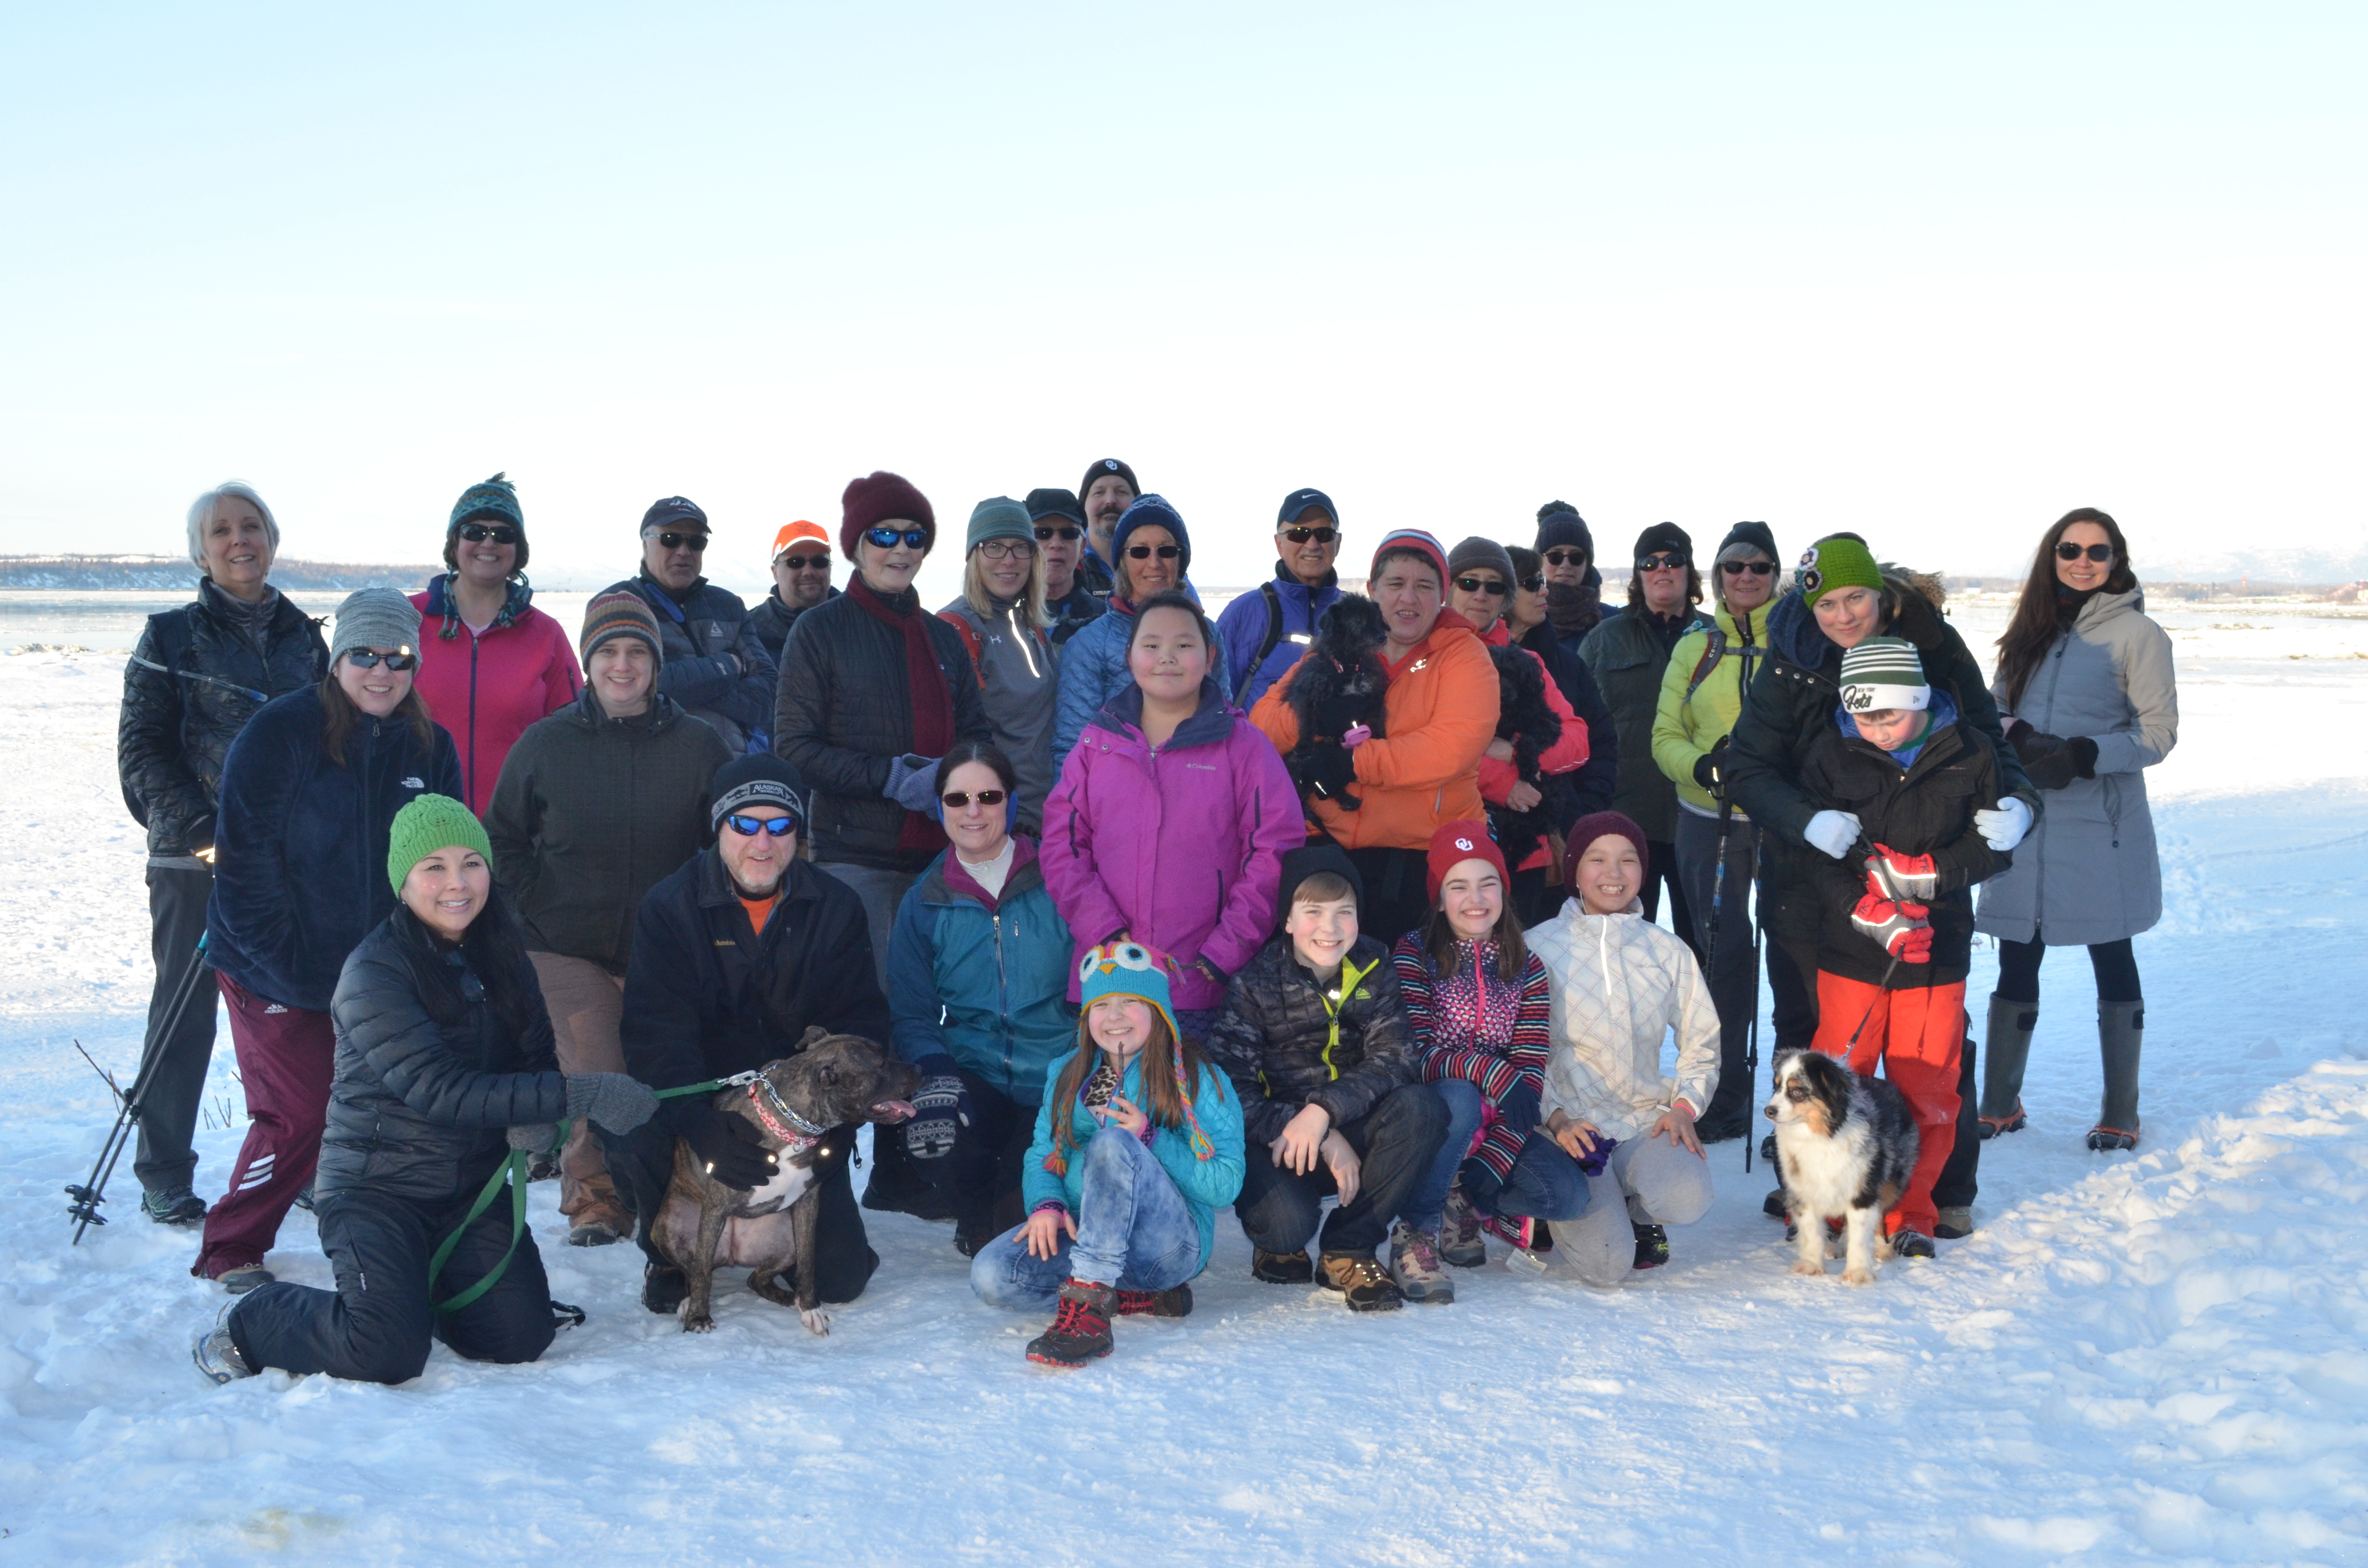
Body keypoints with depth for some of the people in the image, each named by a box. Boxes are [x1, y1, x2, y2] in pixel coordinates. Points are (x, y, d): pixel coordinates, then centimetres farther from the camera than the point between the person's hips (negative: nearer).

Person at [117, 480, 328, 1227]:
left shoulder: (302, 634, 10)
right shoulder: (172, 636, -1)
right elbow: (142, 749, -4)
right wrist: (195, 827, -15)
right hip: (195, 859, -3)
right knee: (186, 1015, 3)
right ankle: (163, 1176, 13)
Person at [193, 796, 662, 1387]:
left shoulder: (500, 957, 3)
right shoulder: (374, 973, -16)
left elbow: (534, 1055, 5)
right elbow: (440, 1090, -25)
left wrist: (536, 1118, -20)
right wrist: (578, 1095, -31)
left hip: (472, 1186, 6)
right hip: (379, 1183, -5)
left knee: (523, 1338, -8)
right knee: (388, 1354, -21)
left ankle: (423, 1283, 22)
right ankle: (249, 1326, 9)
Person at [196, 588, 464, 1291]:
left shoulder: (431, 747, 3)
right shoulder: (281, 733, -11)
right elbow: (245, 858, -12)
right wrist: (282, 961, -16)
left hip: (377, 968, 5)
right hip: (275, 971, -4)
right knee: (299, 1115, -7)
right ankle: (229, 1250, 12)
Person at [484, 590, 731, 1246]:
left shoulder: (698, 745, 2)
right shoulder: (545, 744, 2)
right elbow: (503, 839, 12)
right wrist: (534, 910, 3)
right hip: (569, 951, -1)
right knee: (598, 1082, -12)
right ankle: (592, 1198, 8)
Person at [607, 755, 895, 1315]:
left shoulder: (837, 908, 0)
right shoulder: (669, 909, -6)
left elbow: (861, 1022, -1)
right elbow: (655, 1036, -16)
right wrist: (705, 1127, -32)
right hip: (698, 1106, -1)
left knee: (841, 1276, -10)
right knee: (630, 1135, -33)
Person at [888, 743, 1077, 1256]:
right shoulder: (924, 903, 7)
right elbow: (911, 1013, 6)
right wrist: (937, 1073, -15)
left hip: (1058, 1080, -1)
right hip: (972, 1078, 2)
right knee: (932, 1131, -32)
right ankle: (979, 1226, 4)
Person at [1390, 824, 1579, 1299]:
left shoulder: (1526, 968, 3)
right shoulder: (1415, 954, -6)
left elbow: (1530, 1074, -4)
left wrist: (1489, 1166, -15)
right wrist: (1491, 1072, -32)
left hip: (1498, 1123, 4)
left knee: (1569, 1195, -19)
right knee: (1459, 1099, -37)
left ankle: (1463, 1206, 7)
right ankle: (1416, 1236, -20)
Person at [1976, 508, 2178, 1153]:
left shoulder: (2138, 635, -4)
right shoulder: (2033, 630, 12)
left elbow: (2159, 732, -7)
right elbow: (1995, 708, 10)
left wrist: (2083, 756, -21)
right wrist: (2023, 739, -12)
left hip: (2100, 825, -4)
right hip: (2025, 823, 4)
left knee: (2111, 958, 5)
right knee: (2016, 960, 8)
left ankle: (2121, 1114, 14)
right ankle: (1999, 1105, 19)